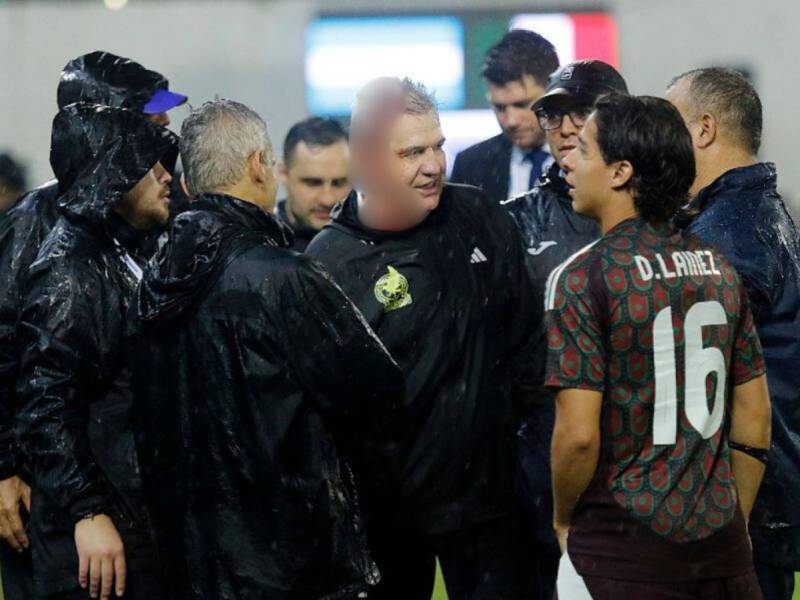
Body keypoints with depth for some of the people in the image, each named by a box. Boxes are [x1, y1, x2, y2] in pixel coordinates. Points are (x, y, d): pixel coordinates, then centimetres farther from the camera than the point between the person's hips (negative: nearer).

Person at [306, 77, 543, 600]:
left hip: (486, 493, 3)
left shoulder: (481, 220, 2)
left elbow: (526, 336, 12)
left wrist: (509, 418, 10)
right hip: (386, 510, -3)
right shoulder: (329, 262, -11)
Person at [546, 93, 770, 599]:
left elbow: (579, 434, -17)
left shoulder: (582, 277, -12)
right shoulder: (718, 268, 7)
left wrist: (563, 519, 0)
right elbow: (755, 414, 10)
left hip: (622, 554, -5)